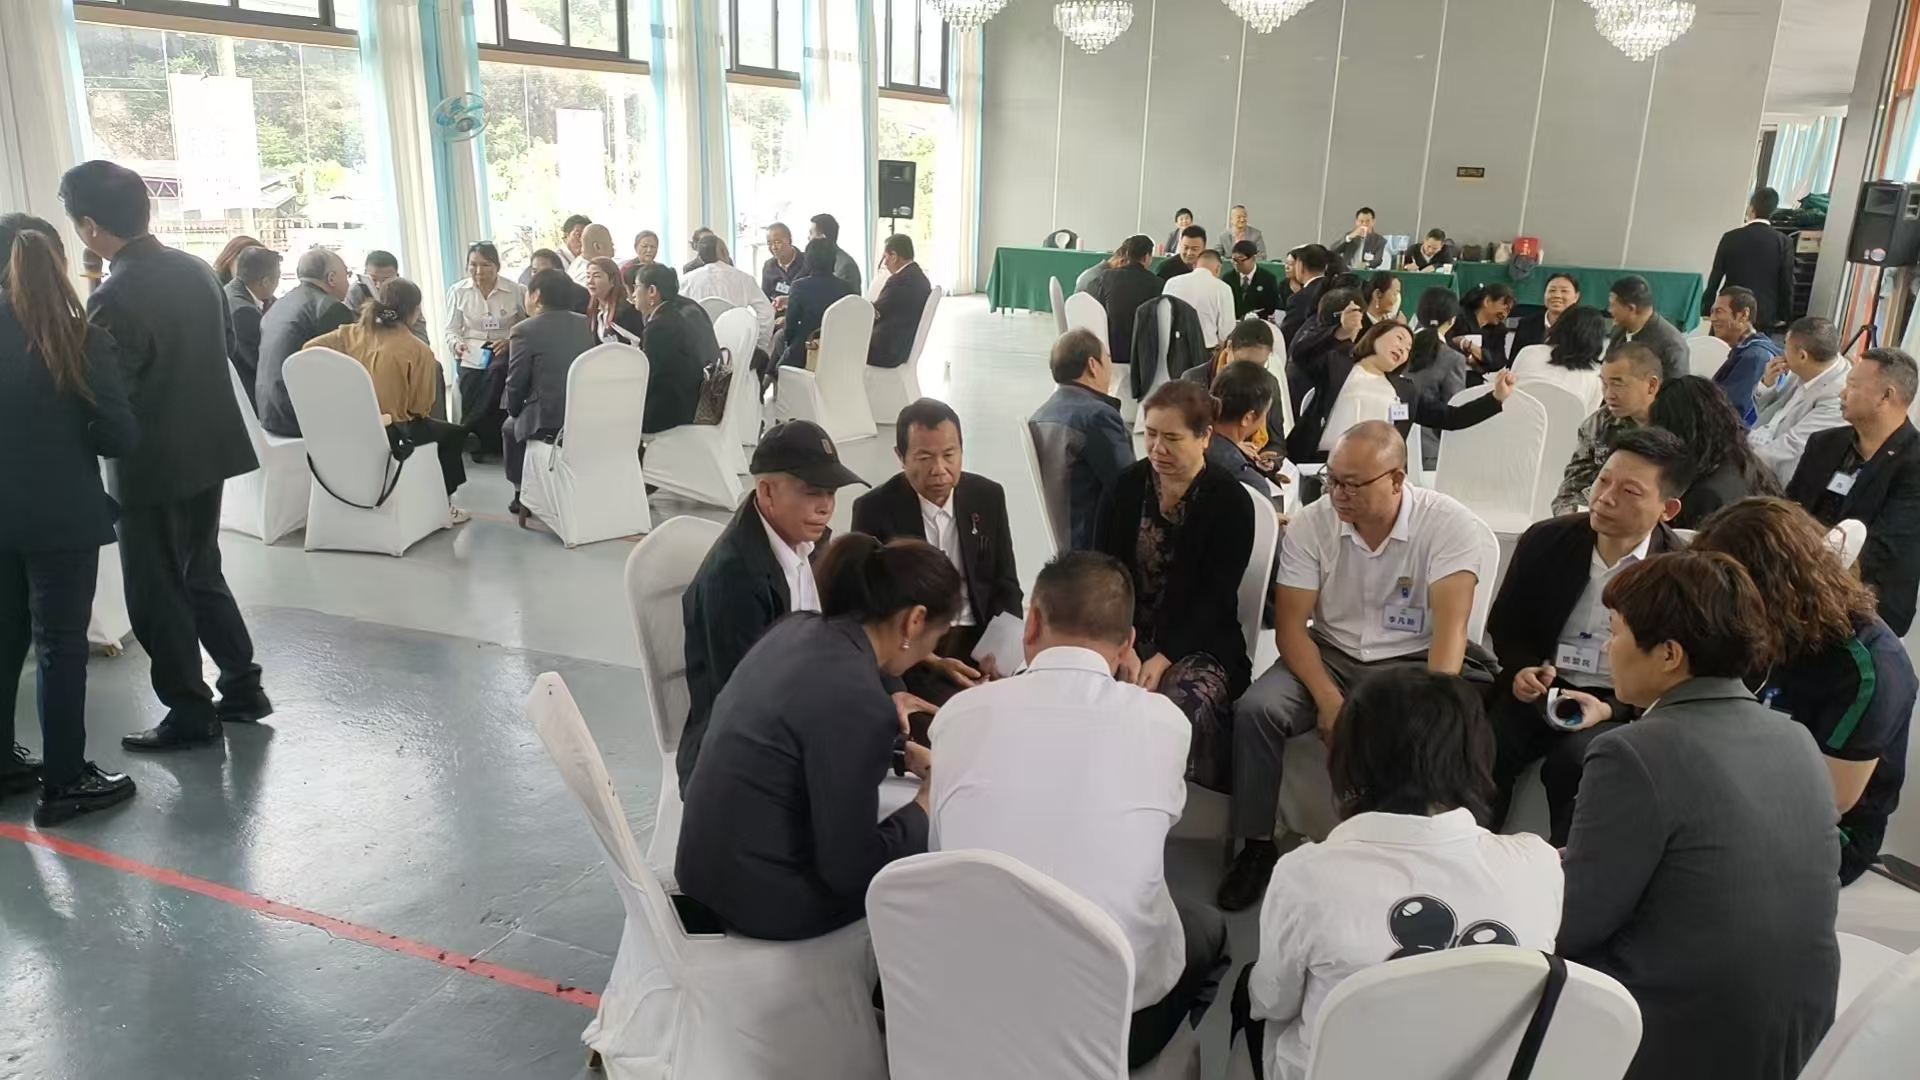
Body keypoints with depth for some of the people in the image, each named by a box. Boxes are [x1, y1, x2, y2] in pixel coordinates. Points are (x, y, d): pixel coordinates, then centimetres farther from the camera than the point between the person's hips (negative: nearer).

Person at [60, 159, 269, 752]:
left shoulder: (114, 299, -22)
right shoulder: (197, 270, 1)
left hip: (154, 465, -8)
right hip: (208, 447, 8)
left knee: (157, 595, 7)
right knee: (200, 575, 21)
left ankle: (190, 713, 17)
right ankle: (242, 687, 27)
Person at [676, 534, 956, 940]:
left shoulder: (800, 630, -3)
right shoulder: (856, 702, -28)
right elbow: (849, 869, -20)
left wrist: (904, 753, 15)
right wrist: (926, 807, -7)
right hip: (765, 898, -8)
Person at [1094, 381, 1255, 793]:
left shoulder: (1230, 502, -4)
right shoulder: (1127, 486, 5)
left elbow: (1215, 598, -9)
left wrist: (1163, 658, -21)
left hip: (1196, 643, -3)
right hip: (1126, 634, 3)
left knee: (1187, 706, -33)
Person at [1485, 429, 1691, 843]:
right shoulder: (1545, 540, 2)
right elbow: (1504, 627, 14)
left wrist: (1609, 710, -20)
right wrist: (1521, 670, -8)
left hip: (1621, 706, -2)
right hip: (1538, 690, 3)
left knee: (1573, 762, -32)